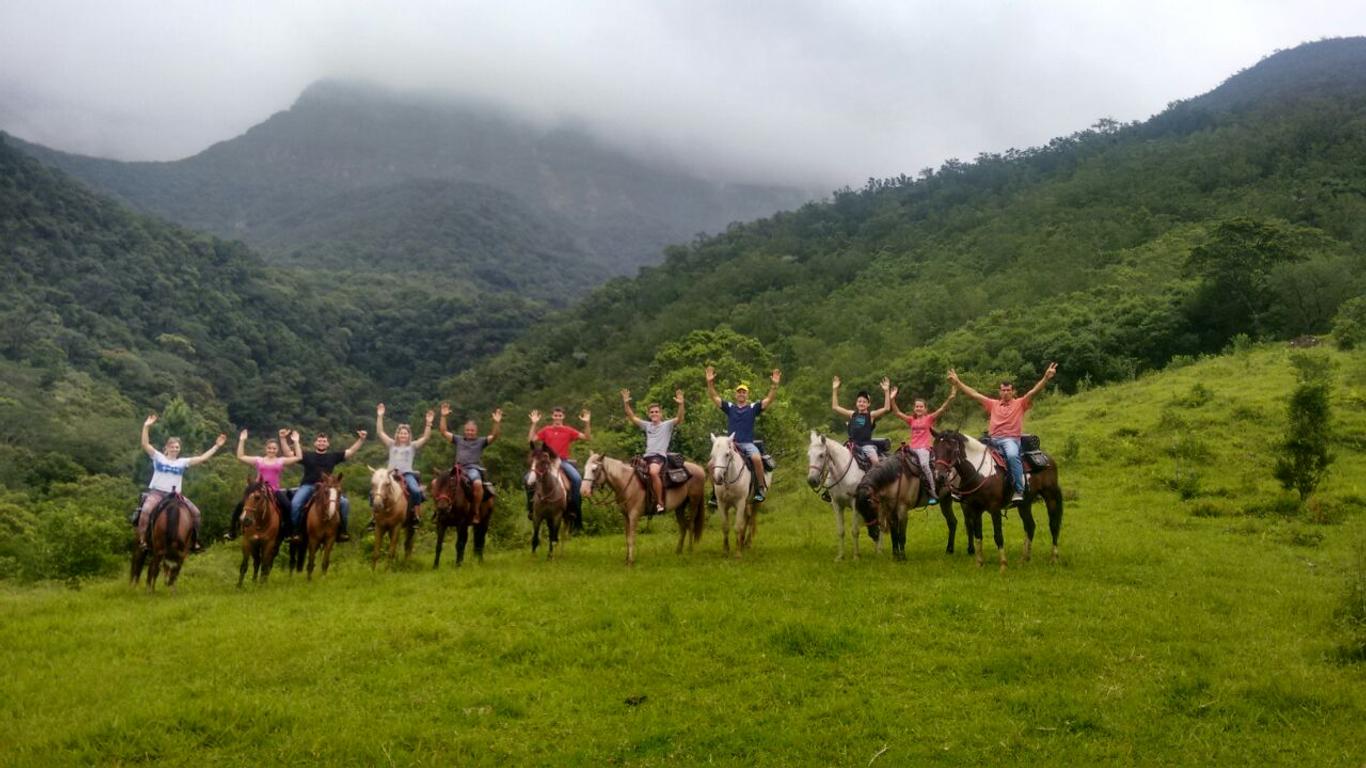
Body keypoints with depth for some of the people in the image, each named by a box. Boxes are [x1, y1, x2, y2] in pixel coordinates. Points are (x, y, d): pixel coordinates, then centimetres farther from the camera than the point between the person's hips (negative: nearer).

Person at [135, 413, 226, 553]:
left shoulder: (183, 462, 10)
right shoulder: (158, 457, 3)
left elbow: (202, 458, 6)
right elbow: (145, 445, -10)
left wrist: (216, 446, 2)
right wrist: (146, 427, -23)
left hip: (175, 495, 4)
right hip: (157, 492, -4)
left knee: (195, 512, -5)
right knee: (146, 510, -33)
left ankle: (194, 543, 4)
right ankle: (141, 541, -26)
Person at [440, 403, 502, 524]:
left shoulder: (481, 441, 14)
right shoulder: (458, 440, 21)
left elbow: (494, 436, 0)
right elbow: (444, 432, 16)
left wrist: (497, 423, -14)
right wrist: (443, 416, 6)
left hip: (474, 468, -3)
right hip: (458, 468, 4)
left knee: (477, 483, -38)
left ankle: (477, 511, -26)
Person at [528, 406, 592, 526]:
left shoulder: (568, 431, 7)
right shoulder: (546, 430, 9)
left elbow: (587, 437, 3)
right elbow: (531, 439, 1)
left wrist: (587, 423, -8)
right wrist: (533, 424, -4)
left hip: (564, 461, -1)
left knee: (577, 478, -27)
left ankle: (575, 508, -16)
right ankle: (531, 506, -3)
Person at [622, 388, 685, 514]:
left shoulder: (667, 424, 5)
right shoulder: (647, 425, 19)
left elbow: (679, 419, -12)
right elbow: (632, 417, 13)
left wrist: (681, 404, -28)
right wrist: (626, 404, 0)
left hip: (660, 455, -7)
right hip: (647, 456, 7)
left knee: (653, 472, -35)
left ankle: (660, 502, -29)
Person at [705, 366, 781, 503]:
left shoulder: (753, 408, 9)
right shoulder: (729, 408, 13)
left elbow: (769, 399, -2)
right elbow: (714, 397, 5)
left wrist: (775, 385, -16)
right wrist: (710, 382, -8)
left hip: (748, 444, -2)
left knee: (756, 458, -33)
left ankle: (760, 489, -20)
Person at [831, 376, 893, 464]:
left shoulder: (871, 415, 2)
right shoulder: (852, 414, 10)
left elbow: (886, 408, -11)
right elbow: (835, 407, 8)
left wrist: (886, 392, -18)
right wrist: (835, 390, 3)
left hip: (867, 444, -3)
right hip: (853, 444, 3)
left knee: (875, 461, -24)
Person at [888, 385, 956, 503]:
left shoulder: (929, 419, 4)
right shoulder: (911, 420, 13)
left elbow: (942, 409, -8)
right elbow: (897, 413, 5)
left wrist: (950, 399, -22)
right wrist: (892, 400, -7)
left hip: (924, 448, -5)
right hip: (913, 448, 5)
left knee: (924, 464, -29)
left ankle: (934, 493, -24)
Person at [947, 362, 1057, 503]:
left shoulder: (1020, 403, 10)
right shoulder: (993, 404, 19)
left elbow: (1034, 391, -4)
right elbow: (973, 394, 17)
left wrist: (1046, 378, -19)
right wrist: (957, 382, 13)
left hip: (1011, 439, -5)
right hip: (993, 439, 5)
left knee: (1012, 455, -36)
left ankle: (1019, 490, -34)